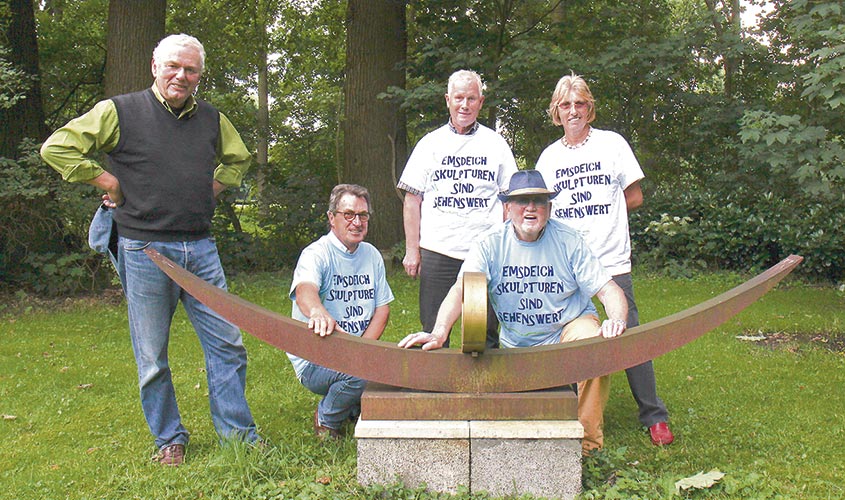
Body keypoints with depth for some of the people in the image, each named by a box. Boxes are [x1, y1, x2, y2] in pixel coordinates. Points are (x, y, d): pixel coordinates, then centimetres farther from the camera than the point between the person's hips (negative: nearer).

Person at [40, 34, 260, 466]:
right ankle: (169, 439, 21)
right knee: (152, 357, 5)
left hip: (200, 248, 4)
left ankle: (239, 434, 16)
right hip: (144, 249, -3)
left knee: (227, 344, 4)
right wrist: (109, 184, -5)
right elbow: (57, 148, -4)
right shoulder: (119, 111, -3)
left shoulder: (212, 119, 10)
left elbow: (237, 159, 30)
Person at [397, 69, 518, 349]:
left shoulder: (495, 144, 11)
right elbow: (412, 199, 9)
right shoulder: (430, 144, 11)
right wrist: (412, 250, 1)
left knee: (485, 332, 3)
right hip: (437, 251, 0)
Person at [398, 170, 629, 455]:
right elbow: (461, 290, -20)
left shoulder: (568, 241, -7)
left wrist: (617, 321, -33)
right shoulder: (491, 245, -8)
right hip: (516, 344, 1)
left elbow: (608, 289, -10)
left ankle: (588, 437, -16)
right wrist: (439, 332, -39)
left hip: (570, 326, 0)